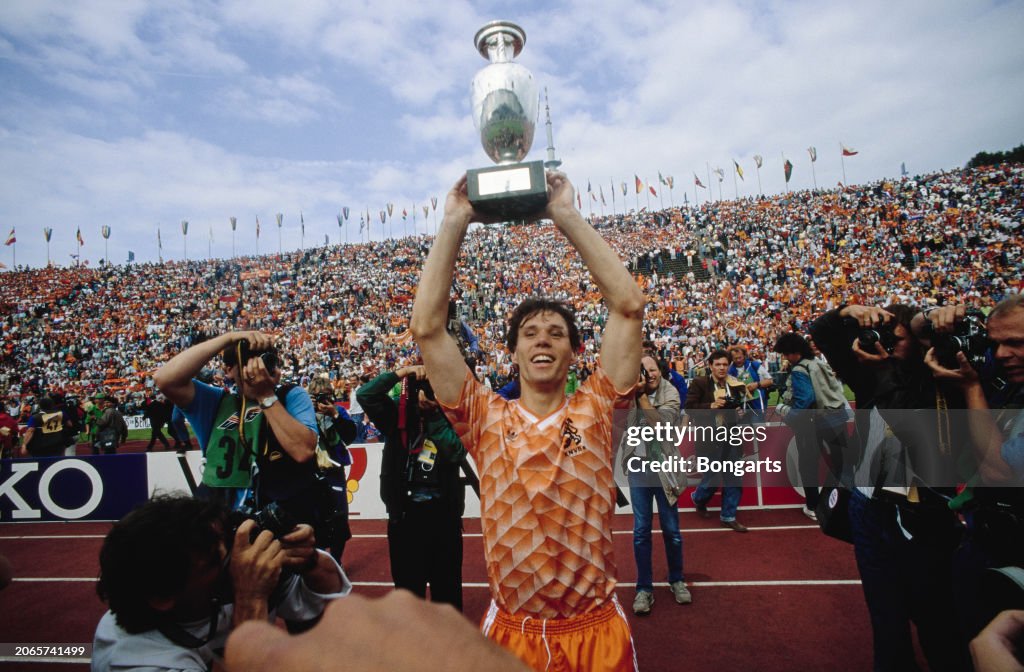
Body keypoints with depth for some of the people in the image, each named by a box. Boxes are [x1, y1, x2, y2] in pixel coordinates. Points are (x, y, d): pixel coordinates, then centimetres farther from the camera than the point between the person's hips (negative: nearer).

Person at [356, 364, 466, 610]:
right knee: (407, 585, 14)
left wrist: (435, 416, -14)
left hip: (442, 512, 1)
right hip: (405, 512, 0)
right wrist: (402, 372, -16)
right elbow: (364, 395, -12)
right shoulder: (398, 412, 0)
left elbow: (456, 453, -15)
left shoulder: (450, 418, 1)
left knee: (447, 585, 13)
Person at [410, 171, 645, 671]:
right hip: (510, 632, 1)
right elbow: (426, 328, -13)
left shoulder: (594, 411, -6)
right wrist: (455, 223, -12)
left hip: (597, 630, 0)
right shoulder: (487, 419, -5)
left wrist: (566, 216, -13)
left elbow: (628, 305, -14)